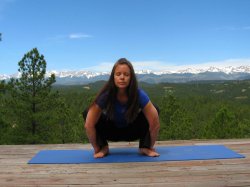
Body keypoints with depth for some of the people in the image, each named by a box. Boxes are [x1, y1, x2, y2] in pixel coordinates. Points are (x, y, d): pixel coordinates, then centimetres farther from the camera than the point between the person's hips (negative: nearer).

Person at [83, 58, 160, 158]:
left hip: (132, 131, 0)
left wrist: (150, 146, -18)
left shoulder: (139, 95, -31)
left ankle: (145, 147, -9)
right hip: (112, 132, 0)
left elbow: (155, 123, -27)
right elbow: (89, 125, -28)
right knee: (87, 113, -24)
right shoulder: (106, 95, -31)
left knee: (155, 111, -23)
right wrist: (96, 149, -20)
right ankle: (103, 148, -8)